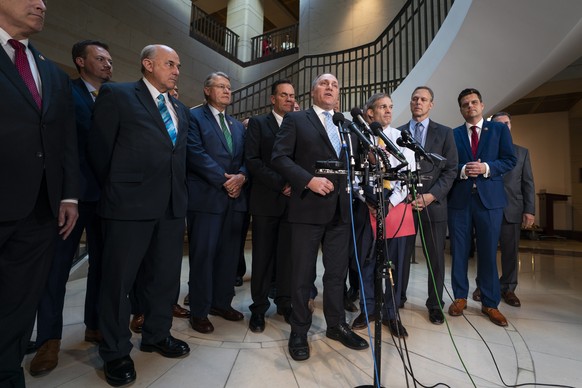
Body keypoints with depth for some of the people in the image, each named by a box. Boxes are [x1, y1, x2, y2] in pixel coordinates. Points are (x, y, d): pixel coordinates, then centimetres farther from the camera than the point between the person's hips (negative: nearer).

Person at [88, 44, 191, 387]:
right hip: (130, 203, -5)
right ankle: (116, 352, 25)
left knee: (166, 276, 14)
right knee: (119, 278, 6)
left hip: (173, 205, 6)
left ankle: (157, 335, 34)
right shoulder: (116, 95, 1)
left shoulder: (181, 110, 19)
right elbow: (99, 149, 0)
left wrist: (179, 191, 11)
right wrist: (114, 190, 5)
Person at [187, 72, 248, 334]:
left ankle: (222, 303, 25)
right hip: (206, 196, -6)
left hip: (235, 197, 6)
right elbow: (196, 153, -11)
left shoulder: (238, 125, 22)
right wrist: (224, 179, -14)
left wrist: (241, 176, -7)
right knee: (203, 254, 0)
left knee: (229, 253, 10)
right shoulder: (194, 116, 3)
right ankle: (199, 311, 14)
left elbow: (246, 157, 14)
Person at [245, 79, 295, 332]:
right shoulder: (258, 123, 5)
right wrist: (280, 184, -13)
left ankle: (284, 302, 21)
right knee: (263, 256, 4)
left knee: (288, 254, 6)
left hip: (293, 199, 3)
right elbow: (252, 160, -6)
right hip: (266, 199, -2)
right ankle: (259, 307, 17)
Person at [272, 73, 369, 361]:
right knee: (303, 273, 5)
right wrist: (309, 180, -17)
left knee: (337, 272, 14)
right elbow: (279, 157, -6)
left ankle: (336, 325, 32)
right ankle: (299, 332, 23)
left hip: (340, 208, 5)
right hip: (308, 207, -5)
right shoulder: (295, 120, 4)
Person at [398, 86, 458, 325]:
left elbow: (450, 170, 2)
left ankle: (435, 305, 24)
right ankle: (397, 301, 20)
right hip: (403, 202, 0)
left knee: (435, 258, 8)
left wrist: (431, 196, -10)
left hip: (434, 204, 0)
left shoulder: (444, 133, 9)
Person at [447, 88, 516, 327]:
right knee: (459, 252, 6)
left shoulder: (499, 129, 11)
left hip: (489, 199, 0)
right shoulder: (453, 134, 10)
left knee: (488, 252, 5)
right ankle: (460, 297, 20)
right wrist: (463, 170, -14)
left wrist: (486, 168, -13)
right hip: (459, 199, 0)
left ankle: (490, 303, 20)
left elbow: (510, 160, 4)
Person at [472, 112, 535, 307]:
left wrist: (529, 210, 0)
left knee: (510, 251, 7)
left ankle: (508, 288, 20)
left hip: (512, 209, 2)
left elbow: (528, 183, 8)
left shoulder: (522, 152, 13)